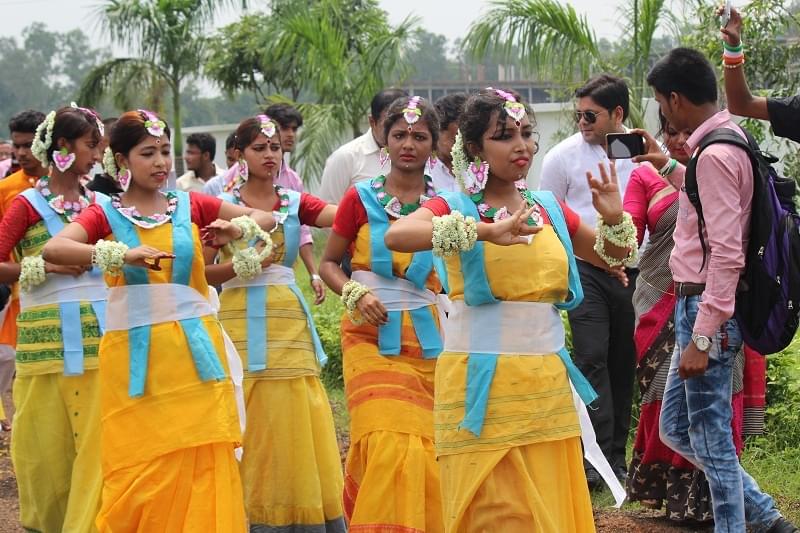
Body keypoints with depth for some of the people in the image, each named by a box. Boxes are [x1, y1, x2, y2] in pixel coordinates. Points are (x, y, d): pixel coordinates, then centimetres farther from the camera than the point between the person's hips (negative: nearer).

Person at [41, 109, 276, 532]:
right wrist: (123, 254, -29)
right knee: (140, 473, -1)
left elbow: (266, 218, 13)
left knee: (201, 471, -1)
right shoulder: (105, 215, 1)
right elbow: (52, 249, -17)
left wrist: (237, 228, -10)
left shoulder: (191, 206, 9)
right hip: (134, 357, -2)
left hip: (195, 351, 2)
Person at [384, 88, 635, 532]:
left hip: (549, 385, 5)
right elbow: (396, 236, -25)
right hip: (482, 386, -5)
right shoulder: (458, 208, -4)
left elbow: (610, 257, 24)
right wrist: (485, 231, -35)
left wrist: (615, 220, 1)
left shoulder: (550, 209, 11)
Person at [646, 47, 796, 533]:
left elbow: (727, 254, -24)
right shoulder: (727, 141, 11)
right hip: (695, 305, 10)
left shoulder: (714, 155, -19)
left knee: (711, 438, -1)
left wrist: (702, 337, -25)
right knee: (676, 428, 17)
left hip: (707, 308, -10)